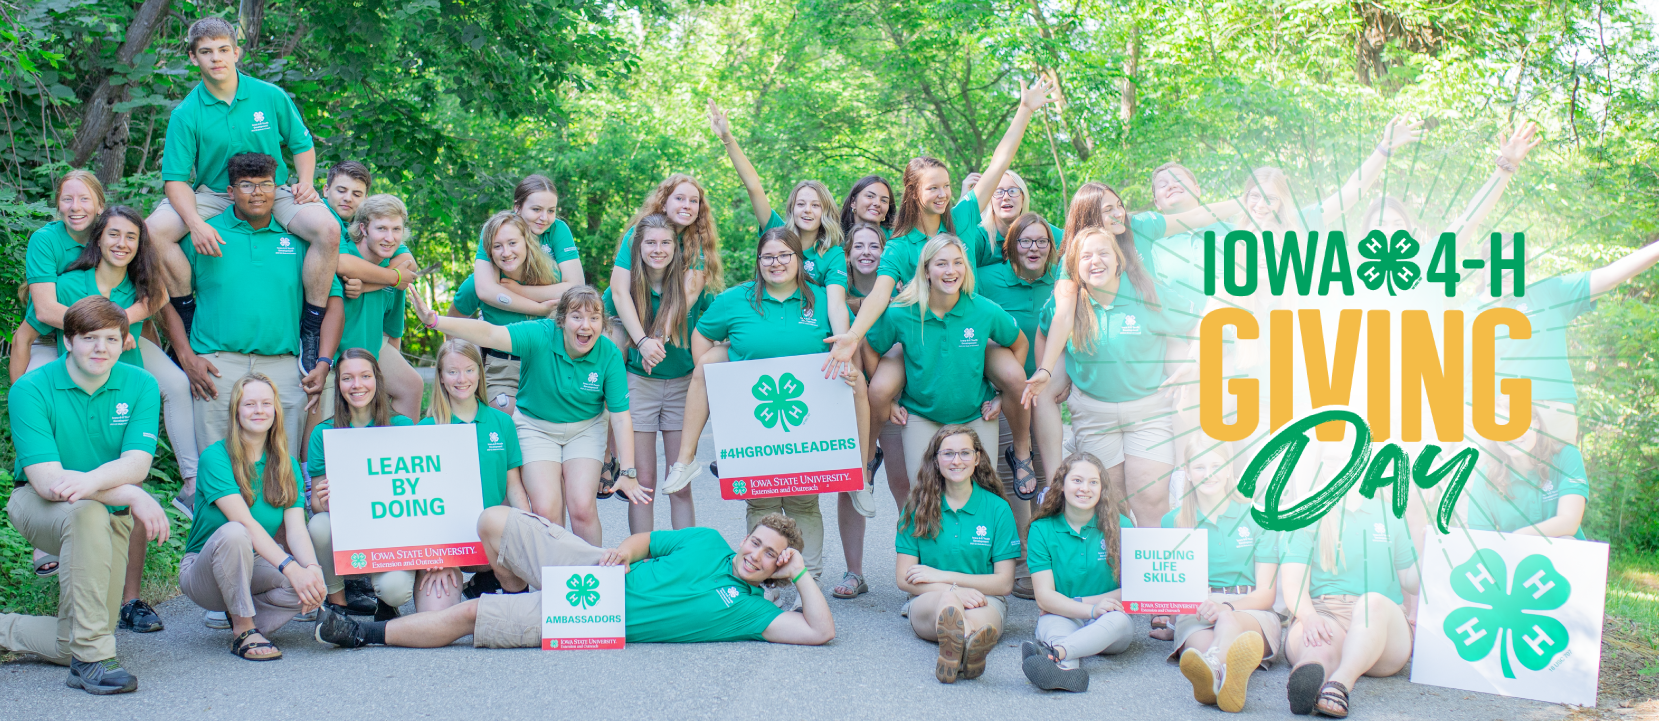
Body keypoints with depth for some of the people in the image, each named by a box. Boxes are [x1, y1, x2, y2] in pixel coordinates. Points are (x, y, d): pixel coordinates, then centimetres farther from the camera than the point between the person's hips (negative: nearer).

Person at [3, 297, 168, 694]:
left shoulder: (140, 385, -8)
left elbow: (137, 464, -19)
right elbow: (47, 479, -26)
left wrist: (89, 481, -42)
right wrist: (134, 497, -37)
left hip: (112, 514, 3)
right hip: (38, 504, -3)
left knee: (73, 644, -6)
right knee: (87, 513, -40)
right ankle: (92, 658, -33)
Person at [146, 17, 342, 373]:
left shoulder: (270, 96, -3)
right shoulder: (186, 114, -5)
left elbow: (302, 144, 10)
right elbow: (176, 179, -7)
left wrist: (305, 182, -10)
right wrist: (195, 223, -25)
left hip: (274, 192, 0)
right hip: (212, 195, 0)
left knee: (327, 229, -29)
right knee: (154, 230, -26)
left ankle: (310, 331, -16)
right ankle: (187, 318, -5)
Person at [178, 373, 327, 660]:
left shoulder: (287, 465, 3)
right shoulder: (216, 457, -13)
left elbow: (296, 529, -9)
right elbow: (245, 522, -26)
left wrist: (312, 568, -31)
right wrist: (290, 567, -37)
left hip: (255, 567, 4)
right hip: (204, 570, -4)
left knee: (310, 584, -28)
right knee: (233, 533, -37)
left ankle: (250, 621, -1)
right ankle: (243, 631, -21)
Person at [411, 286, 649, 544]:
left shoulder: (609, 354, -17)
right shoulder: (540, 335, -23)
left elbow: (621, 417, -15)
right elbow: (490, 335, -38)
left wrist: (628, 473, -21)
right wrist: (434, 321, -54)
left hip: (585, 428, 1)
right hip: (536, 426, -1)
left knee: (583, 508, -15)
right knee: (546, 510, -16)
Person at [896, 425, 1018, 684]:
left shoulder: (997, 508, 5)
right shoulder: (917, 507, 6)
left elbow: (1004, 582, 1)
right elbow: (904, 579, 0)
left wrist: (942, 576, -6)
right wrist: (955, 590, -18)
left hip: (984, 600, 1)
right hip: (928, 601, -1)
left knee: (980, 620, -39)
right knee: (947, 600, -39)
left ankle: (954, 648, -74)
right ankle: (970, 645, -74)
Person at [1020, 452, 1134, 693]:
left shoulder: (1119, 526, 2)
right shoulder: (1042, 529, 1)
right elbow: (1044, 596, -8)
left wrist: (1081, 602, -9)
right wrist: (1092, 610, -24)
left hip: (1107, 627, 0)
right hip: (1062, 620, 1)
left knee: (1118, 619, -35)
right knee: (1053, 622, -34)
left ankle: (1053, 652, -60)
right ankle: (1068, 667, -66)